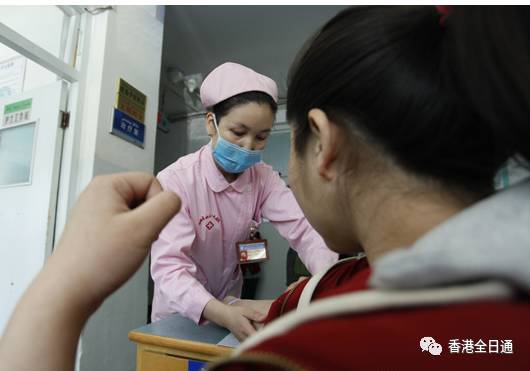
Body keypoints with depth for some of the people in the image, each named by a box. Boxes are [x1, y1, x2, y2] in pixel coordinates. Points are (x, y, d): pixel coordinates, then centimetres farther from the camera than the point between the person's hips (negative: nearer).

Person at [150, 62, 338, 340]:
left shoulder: (264, 178, -9)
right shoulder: (175, 181, -23)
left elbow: (303, 230, -18)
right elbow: (169, 265, -30)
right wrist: (223, 313, -45)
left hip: (229, 301, 2)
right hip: (180, 311, -2)